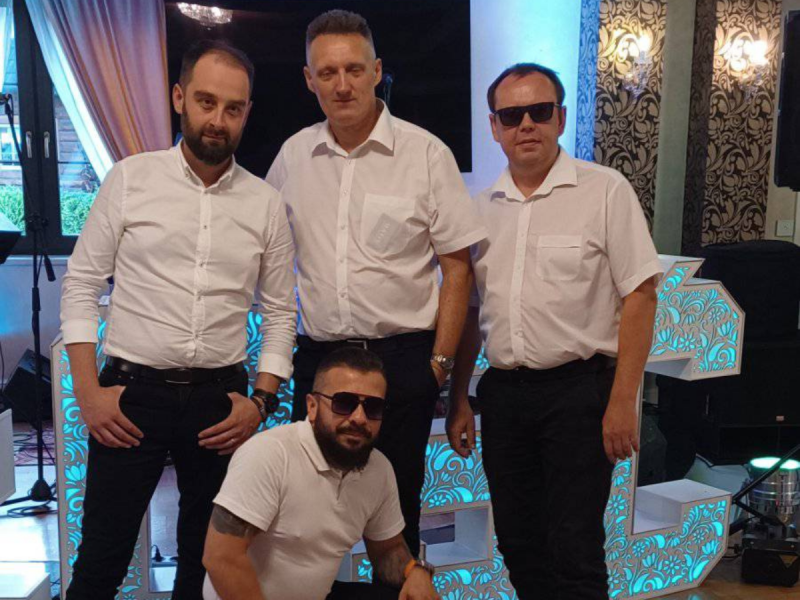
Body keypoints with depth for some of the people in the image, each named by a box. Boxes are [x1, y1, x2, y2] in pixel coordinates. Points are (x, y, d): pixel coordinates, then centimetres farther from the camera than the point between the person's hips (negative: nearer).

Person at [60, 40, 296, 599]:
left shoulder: (267, 203, 3)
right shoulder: (130, 179, -1)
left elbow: (280, 313, 6)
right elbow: (81, 285, 0)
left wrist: (261, 400, -3)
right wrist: (88, 391, -6)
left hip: (221, 399, 2)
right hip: (131, 394, -1)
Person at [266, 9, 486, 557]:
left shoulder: (426, 154, -5)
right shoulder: (293, 155, 6)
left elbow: (458, 266, -3)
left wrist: (440, 362, -6)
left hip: (402, 357, -3)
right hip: (317, 354, 3)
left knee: (396, 503, 9)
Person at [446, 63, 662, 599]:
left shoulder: (605, 191, -4)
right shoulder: (482, 207, 10)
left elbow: (640, 297, -8)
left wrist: (622, 403, -13)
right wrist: (459, 400, 13)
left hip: (579, 389, -5)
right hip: (503, 391, 5)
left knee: (574, 550, -1)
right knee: (517, 545, 14)